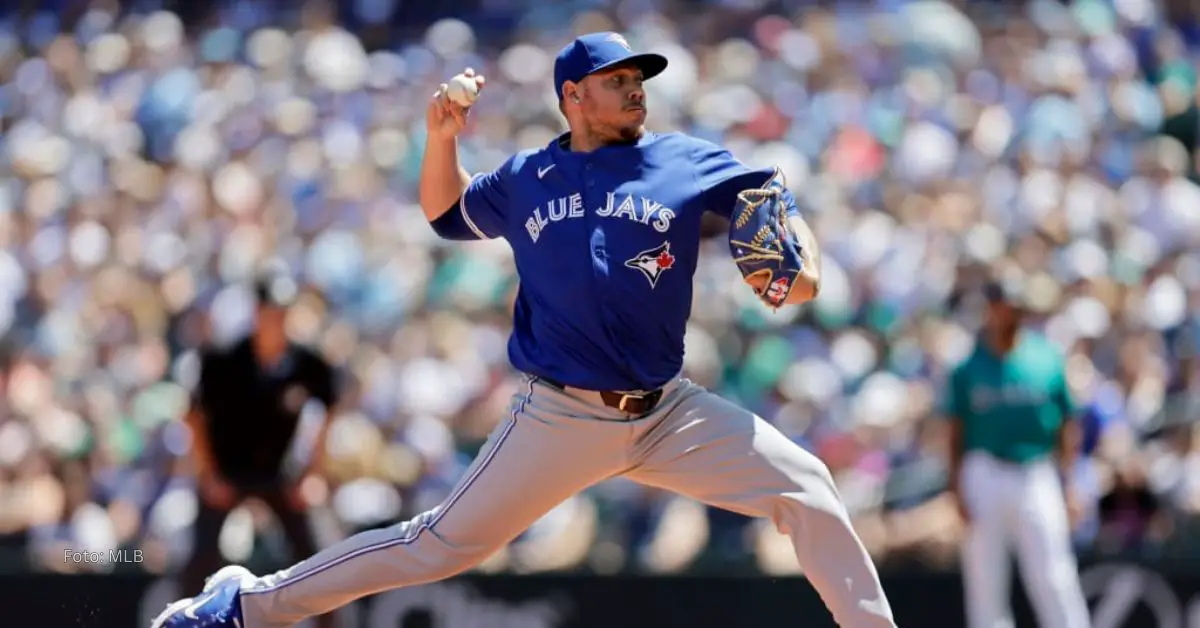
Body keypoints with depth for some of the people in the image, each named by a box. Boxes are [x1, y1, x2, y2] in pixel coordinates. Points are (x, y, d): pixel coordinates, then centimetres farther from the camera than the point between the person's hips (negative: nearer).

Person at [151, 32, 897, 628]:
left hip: (667, 414, 1)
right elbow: (443, 210, 23)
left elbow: (777, 197, 4)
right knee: (445, 543, 0)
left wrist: (804, 268, -16)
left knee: (806, 487, -13)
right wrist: (443, 136, 4)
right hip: (559, 418, -1)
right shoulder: (524, 181, 7)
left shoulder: (689, 163, 1)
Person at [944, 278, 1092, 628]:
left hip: (1037, 477, 0)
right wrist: (957, 489, -3)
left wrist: (1066, 485, 1)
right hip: (985, 476, 0)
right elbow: (957, 431, 5)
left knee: (1053, 579, -5)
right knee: (984, 580, 2)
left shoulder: (1046, 359, 4)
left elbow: (1067, 426, 7)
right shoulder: (969, 366, 2)